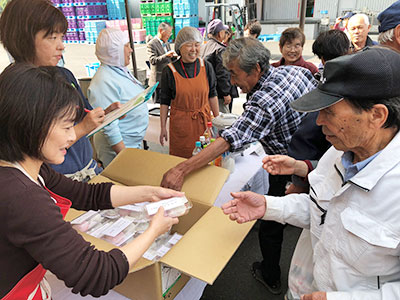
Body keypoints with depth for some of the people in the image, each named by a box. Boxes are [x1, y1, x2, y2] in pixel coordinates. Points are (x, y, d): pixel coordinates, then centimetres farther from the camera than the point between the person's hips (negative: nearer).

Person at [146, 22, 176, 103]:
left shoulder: (167, 44, 16)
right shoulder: (151, 44, -10)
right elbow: (152, 60, -21)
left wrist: (173, 56, 2)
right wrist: (166, 55, -31)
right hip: (158, 81, -8)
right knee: (159, 103, -3)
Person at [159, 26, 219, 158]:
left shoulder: (206, 67, 0)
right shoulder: (169, 71, -6)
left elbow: (212, 95, 9)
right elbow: (165, 102, 0)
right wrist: (163, 128, 0)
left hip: (204, 121, 2)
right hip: (180, 124, -2)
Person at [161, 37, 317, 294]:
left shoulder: (264, 101, -33)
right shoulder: (296, 70, -6)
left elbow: (229, 141, -41)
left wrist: (182, 170, -43)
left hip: (290, 174, -9)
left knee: (271, 226, 14)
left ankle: (270, 277, 38)